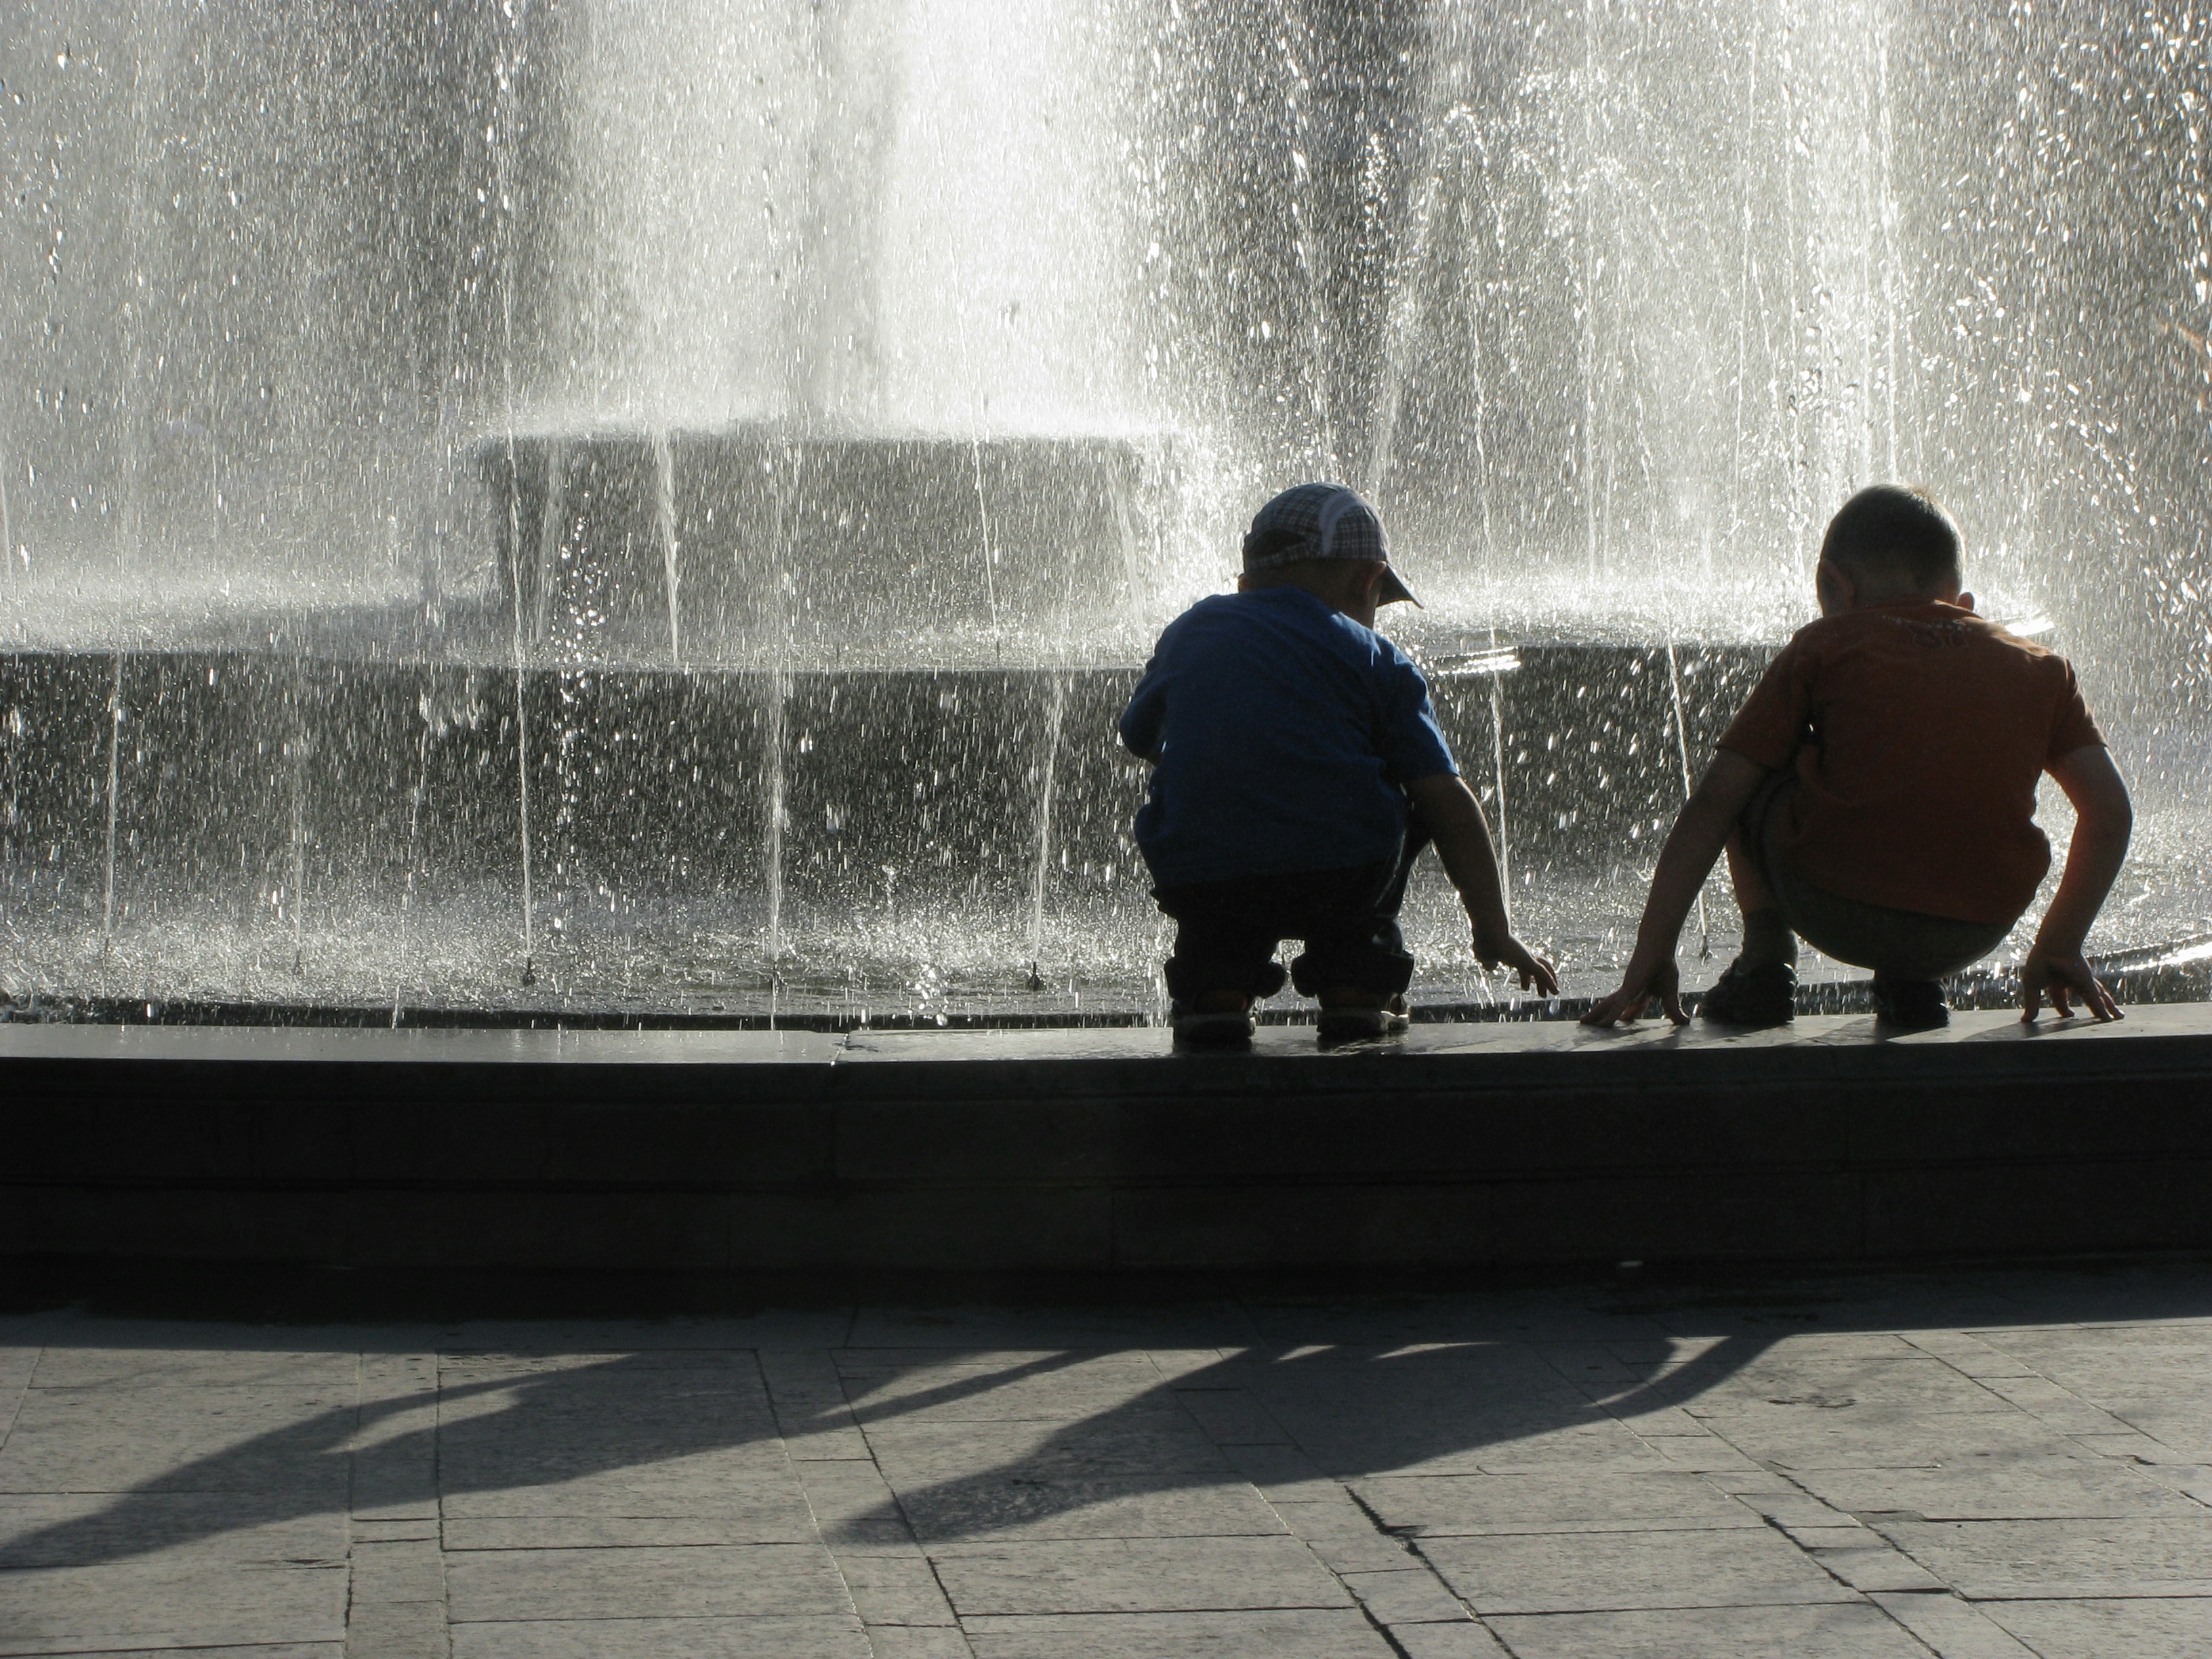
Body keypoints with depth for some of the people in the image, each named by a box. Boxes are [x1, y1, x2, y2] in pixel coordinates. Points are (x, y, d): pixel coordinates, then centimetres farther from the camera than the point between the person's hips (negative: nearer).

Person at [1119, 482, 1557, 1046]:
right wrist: (1494, 932, 14)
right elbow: (1449, 803, 6)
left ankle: (1220, 984, 18)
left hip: (1198, 888, 2)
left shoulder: (1188, 632, 18)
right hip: (1343, 882, -2)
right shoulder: (1375, 659, 9)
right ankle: (1353, 982, 18)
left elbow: (1140, 739, 32)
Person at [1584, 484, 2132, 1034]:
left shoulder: (1826, 644, 14)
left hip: (1837, 911, -2)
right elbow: (2111, 811, 15)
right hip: (1976, 935, 2)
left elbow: (1712, 807, 10)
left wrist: (1650, 959, 13)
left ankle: (1766, 956, 16)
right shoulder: (2038, 666, 20)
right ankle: (1909, 982, 19)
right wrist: (2058, 949, 27)